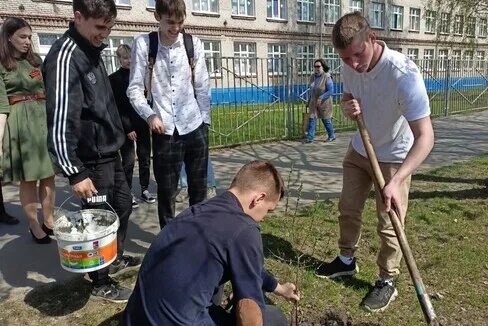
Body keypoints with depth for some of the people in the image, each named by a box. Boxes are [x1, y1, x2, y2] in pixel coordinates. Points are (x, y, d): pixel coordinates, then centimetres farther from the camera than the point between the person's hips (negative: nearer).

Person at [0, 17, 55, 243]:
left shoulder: (36, 61, 14)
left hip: (44, 119, 5)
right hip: (20, 124, -4)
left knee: (48, 175, 7)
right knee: (28, 178, 1)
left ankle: (49, 220, 19)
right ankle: (34, 226, 13)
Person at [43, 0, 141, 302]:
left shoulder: (92, 49, 9)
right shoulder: (65, 57, -19)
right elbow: (60, 121, -24)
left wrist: (121, 130, 20)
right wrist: (75, 171, -24)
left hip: (110, 150, 9)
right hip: (92, 157, -9)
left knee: (123, 204, 20)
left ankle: (116, 259, 41)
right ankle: (101, 283, 24)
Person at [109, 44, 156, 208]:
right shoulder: (114, 79, -1)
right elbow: (116, 108, -6)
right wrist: (127, 128, -11)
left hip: (143, 125, 4)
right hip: (127, 127, -4)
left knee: (145, 159, 8)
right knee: (128, 161, 0)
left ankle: (145, 189, 21)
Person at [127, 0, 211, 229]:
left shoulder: (194, 44, 1)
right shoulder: (143, 44, -2)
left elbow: (202, 87, 5)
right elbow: (134, 88, -1)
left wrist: (205, 122, 4)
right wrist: (149, 114, -16)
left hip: (195, 127, 2)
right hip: (164, 130, -1)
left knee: (199, 187, 11)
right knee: (166, 191, 8)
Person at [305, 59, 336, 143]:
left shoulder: (327, 77, -16)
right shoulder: (312, 77, 4)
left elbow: (331, 91, -18)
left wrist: (321, 98, -23)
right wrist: (309, 100, 15)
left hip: (324, 103, -5)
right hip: (314, 102, 5)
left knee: (326, 120, 7)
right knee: (312, 119, -3)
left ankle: (332, 136, 25)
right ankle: (310, 137, -1)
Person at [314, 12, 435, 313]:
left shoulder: (404, 74, -34)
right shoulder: (350, 68, -13)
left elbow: (425, 136, -35)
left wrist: (396, 180, -47)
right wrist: (347, 106, -17)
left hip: (393, 158, -6)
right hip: (359, 150, 6)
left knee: (389, 225, 3)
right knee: (348, 209, 17)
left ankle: (387, 282, 26)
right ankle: (347, 260, 40)